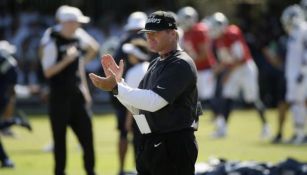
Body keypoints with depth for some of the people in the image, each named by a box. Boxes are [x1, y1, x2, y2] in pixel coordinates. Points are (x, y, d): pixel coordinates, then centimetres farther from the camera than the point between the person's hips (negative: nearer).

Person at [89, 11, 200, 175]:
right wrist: (118, 81, 7)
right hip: (148, 145, 10)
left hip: (174, 148, -10)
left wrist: (116, 87, -22)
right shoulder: (155, 64, 18)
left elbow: (155, 101, -24)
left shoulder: (181, 64, -12)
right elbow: (138, 107, 19)